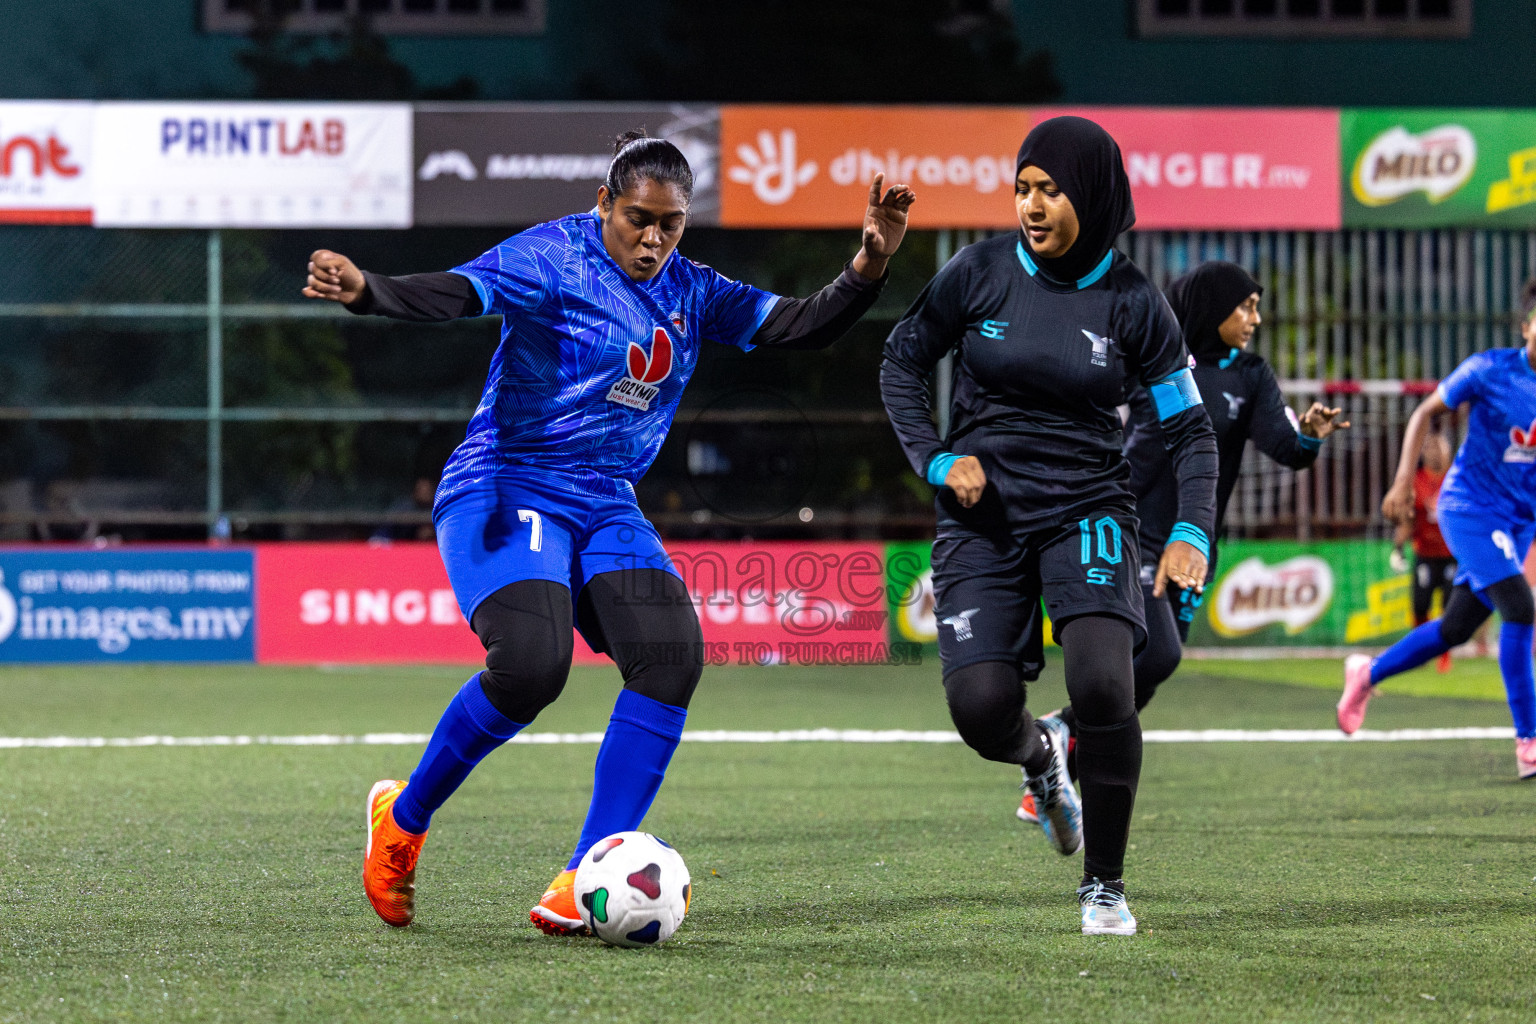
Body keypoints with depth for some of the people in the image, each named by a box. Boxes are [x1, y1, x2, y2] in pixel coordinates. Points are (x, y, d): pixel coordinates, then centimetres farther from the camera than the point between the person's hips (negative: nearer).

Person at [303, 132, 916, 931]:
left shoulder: (689, 292, 12)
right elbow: (456, 293, -23)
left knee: (671, 654, -18)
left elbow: (803, 328, 12)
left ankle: (586, 882, -14)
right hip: (507, 494, -6)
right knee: (531, 665, -27)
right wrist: (365, 291, -42)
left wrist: (869, 266, -5)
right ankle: (402, 818, -1)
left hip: (605, 508, 6)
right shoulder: (553, 257, -8)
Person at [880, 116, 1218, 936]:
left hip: (1086, 513, -1)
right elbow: (902, 361, 9)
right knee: (981, 706, -16)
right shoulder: (982, 273, -3)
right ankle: (1039, 756, 25)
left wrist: (1191, 532, -12)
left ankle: (1105, 885, -3)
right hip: (982, 518, 1)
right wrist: (935, 459, -5)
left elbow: (1190, 427, 2)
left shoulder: (1131, 302, -4)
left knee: (1102, 682, -24)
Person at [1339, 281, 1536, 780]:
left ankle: (1369, 673, 38)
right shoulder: (1491, 370, -12)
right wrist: (1403, 481, -7)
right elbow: (1426, 412, 0)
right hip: (1469, 507, -6)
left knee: (1457, 627, 12)